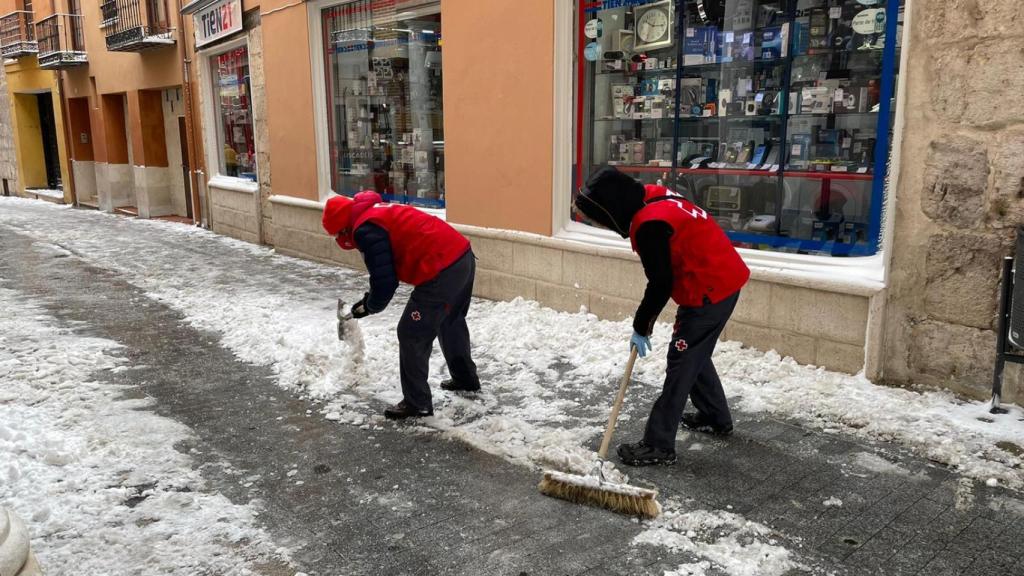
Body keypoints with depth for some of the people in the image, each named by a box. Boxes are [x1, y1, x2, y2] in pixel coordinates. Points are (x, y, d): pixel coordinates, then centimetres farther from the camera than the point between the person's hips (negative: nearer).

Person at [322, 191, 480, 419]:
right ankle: (465, 378, 46)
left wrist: (369, 306, 6)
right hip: (463, 255, 10)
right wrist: (371, 299, 21)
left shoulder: (365, 229, -10)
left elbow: (384, 281, -13)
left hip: (442, 270, -10)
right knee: (451, 321, 29)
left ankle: (417, 403, 10)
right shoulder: (377, 212, 21)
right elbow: (390, 272, 25)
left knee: (412, 335, 1)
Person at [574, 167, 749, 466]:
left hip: (710, 290, -10)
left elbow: (661, 284, -20)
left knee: (682, 362, -7)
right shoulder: (652, 197, 4)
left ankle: (659, 445, -1)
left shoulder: (649, 225, -26)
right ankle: (716, 418, 38)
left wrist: (641, 327, -7)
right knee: (695, 354, 22)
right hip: (724, 279, 10)